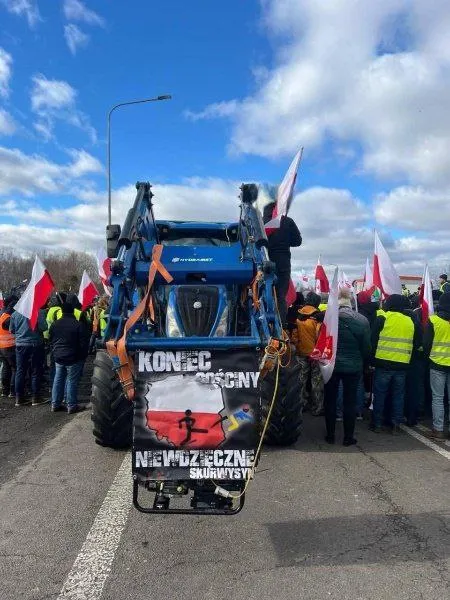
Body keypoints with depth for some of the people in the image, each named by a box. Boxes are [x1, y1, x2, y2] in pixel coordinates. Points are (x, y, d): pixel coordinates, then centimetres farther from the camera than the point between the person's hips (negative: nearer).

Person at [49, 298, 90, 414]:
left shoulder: (55, 324, 4)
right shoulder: (79, 324, -14)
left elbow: (50, 341, 12)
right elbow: (84, 343, -11)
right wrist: (83, 356, 2)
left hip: (58, 357, 6)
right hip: (73, 358, -5)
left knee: (58, 380, 13)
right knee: (72, 382, 0)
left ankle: (55, 404, 19)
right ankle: (72, 406, 5)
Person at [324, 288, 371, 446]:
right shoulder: (362, 320, -12)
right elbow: (367, 347, -5)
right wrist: (363, 362, 13)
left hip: (331, 365, 0)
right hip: (353, 367, 0)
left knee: (330, 401, 12)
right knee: (350, 402, 10)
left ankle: (330, 435, 20)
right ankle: (348, 437, 17)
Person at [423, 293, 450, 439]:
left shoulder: (433, 320, -9)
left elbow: (426, 343, -5)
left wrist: (428, 355, 11)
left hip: (437, 364, -2)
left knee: (438, 398, 4)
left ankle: (438, 429, 5)